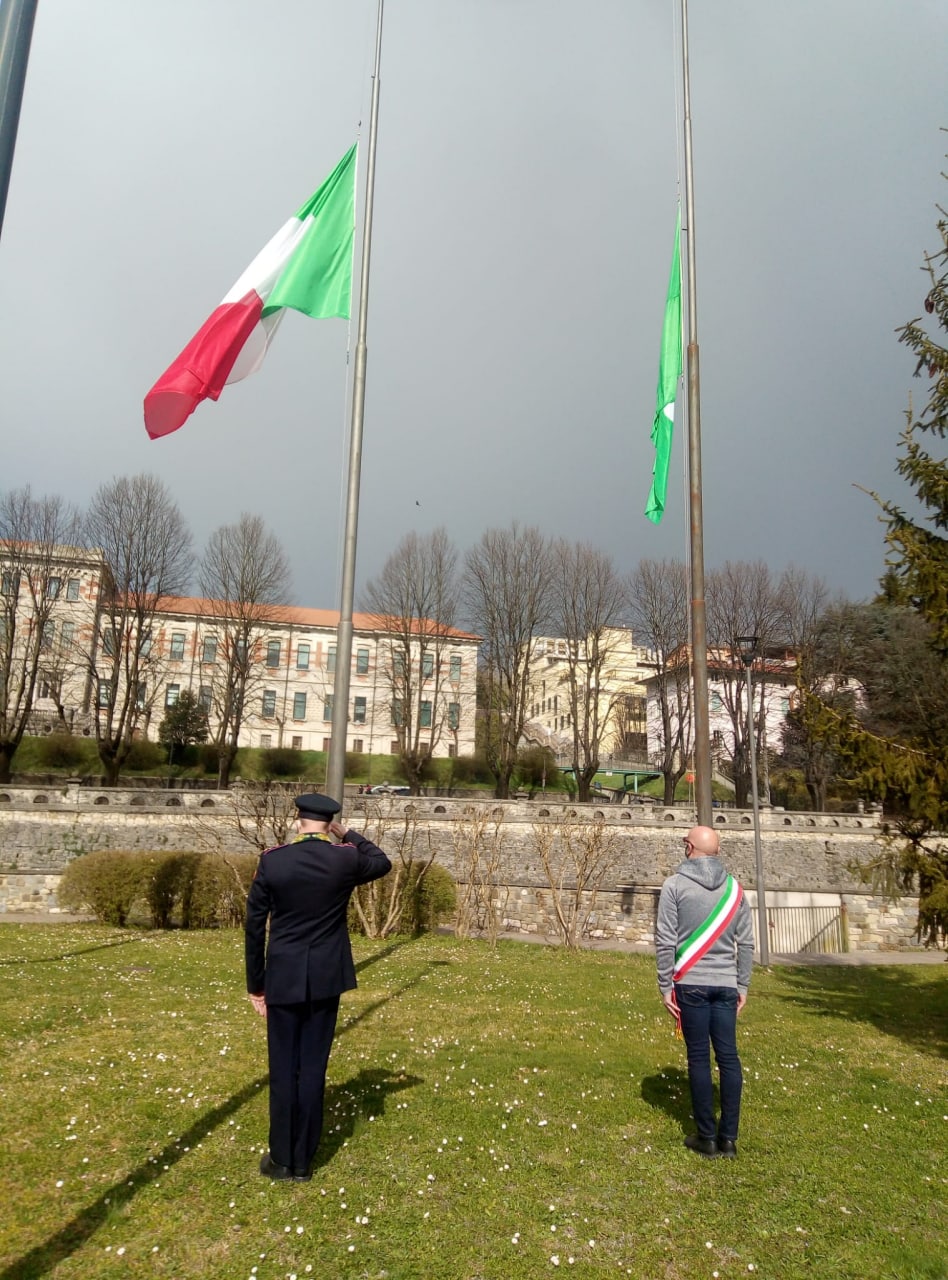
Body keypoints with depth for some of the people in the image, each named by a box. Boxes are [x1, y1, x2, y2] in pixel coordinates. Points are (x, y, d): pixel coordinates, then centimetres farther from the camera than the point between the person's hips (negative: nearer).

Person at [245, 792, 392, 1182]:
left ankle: (281, 1160, 20)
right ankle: (303, 1161, 20)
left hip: (283, 978, -1)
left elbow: (254, 926, -4)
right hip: (327, 978, 1)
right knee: (313, 1068, 9)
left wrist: (255, 984, 6)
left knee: (283, 1069, 10)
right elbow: (383, 862, 16)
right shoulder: (346, 858, -8)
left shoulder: (272, 860, -9)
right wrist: (346, 834, 16)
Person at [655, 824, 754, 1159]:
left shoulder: (675, 884, -6)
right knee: (728, 1057, 8)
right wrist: (742, 986, 14)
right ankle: (728, 1137, 12)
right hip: (725, 984, 3)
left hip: (691, 983, -3)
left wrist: (666, 986, -2)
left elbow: (665, 940, -8)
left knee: (699, 1058, 4)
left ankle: (707, 1137, 10)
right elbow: (746, 942, 7)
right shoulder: (733, 886, 6)